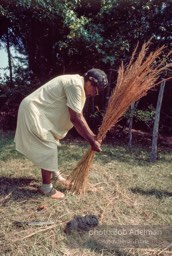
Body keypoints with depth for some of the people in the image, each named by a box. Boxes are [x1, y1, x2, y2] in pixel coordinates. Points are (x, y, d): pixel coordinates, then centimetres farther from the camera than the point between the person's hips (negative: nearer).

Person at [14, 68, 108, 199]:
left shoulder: (79, 86, 8)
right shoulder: (76, 84, -24)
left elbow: (79, 116, 10)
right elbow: (75, 119, -27)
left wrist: (93, 136, 7)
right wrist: (92, 142, -20)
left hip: (39, 111, 11)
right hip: (32, 111, -11)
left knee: (52, 144, 22)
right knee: (48, 149, -7)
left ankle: (54, 172, 42)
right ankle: (46, 187, 9)